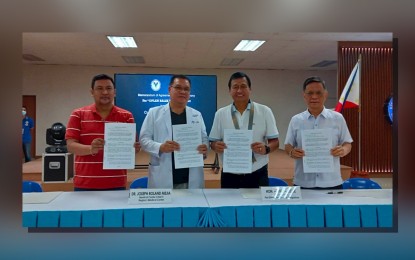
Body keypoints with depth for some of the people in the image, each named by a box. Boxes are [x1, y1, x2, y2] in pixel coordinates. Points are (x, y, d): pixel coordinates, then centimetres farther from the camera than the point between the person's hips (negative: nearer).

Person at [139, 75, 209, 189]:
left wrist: (204, 149, -11)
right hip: (162, 178, -2)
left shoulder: (197, 115, 12)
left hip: (191, 179, 3)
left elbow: (204, 139, 12)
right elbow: (144, 138, 0)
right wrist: (160, 147, -19)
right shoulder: (154, 113, 4)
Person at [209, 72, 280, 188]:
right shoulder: (220, 114, 3)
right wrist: (216, 146, -17)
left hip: (257, 175, -1)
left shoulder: (265, 111, 0)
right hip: (230, 176, 1)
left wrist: (266, 148, -21)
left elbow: (275, 141, 0)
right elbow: (213, 142, 6)